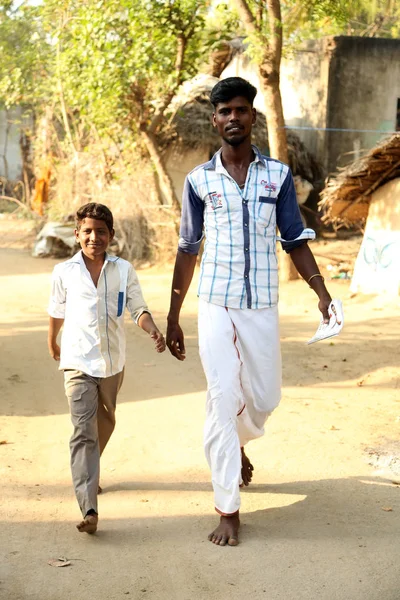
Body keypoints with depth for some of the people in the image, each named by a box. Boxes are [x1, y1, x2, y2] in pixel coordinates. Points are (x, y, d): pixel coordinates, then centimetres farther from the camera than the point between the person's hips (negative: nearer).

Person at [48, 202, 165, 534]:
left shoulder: (124, 270, -1)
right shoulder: (64, 272, -3)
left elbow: (138, 309, -2)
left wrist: (154, 331, -22)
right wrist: (52, 342, 27)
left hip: (113, 361, 3)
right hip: (78, 362, -3)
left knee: (105, 422, 22)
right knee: (84, 431, -14)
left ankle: (89, 473, 50)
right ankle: (89, 509, -22)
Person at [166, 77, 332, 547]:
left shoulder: (278, 175, 2)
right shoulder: (199, 181, 1)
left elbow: (295, 239, 6)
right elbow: (187, 249, 7)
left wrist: (321, 291, -9)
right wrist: (172, 318, 7)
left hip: (262, 306, 1)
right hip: (216, 305, -1)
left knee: (264, 397, 9)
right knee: (223, 400, -4)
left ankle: (238, 444, 45)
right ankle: (228, 510, 2)